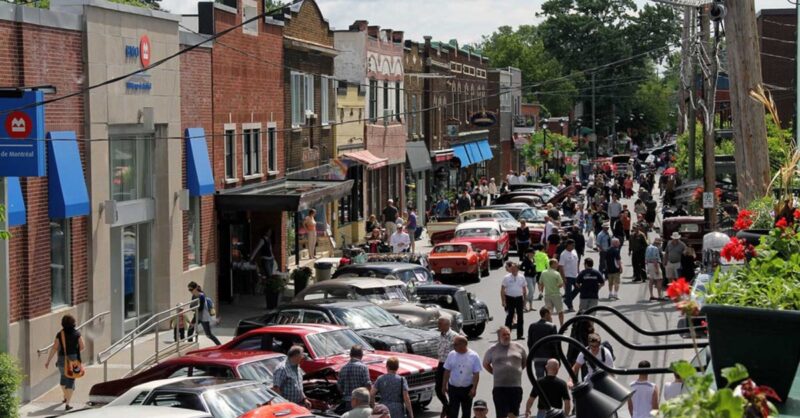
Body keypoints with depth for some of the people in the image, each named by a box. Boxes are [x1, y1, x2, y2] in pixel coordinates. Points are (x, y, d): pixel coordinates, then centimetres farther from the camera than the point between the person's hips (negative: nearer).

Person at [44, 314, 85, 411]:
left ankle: (65, 396, 47)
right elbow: (82, 346, -4)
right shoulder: (77, 333, -6)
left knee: (63, 376, 28)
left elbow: (54, 348, -9)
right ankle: (67, 404, -10)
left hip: (62, 359, 2)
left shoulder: (60, 334, -5)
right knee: (71, 381, 1)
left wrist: (48, 361, -5)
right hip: (73, 359, -2)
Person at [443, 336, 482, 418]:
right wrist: (444, 385, 3)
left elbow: (476, 374, -8)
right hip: (453, 387, 1)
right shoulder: (451, 355, 0)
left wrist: (474, 388, -15)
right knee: (452, 411, -4)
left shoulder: (474, 356, -7)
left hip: (467, 389, -1)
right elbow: (447, 371, 6)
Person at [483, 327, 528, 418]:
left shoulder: (519, 347, 8)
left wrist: (517, 371, 11)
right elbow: (485, 364, 18)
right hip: (499, 387, -2)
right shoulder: (492, 350, 5)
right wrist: (495, 373, 8)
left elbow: (525, 361, 21)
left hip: (516, 386, 2)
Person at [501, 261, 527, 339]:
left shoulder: (521, 277, 6)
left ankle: (520, 335, 10)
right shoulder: (506, 278, -2)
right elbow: (502, 290, -3)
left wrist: (525, 300, 10)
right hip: (509, 298, -3)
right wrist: (503, 301, -9)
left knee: (520, 317, 4)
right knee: (509, 316, -3)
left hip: (519, 298, 3)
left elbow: (525, 289, 13)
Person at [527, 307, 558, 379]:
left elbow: (529, 343, 5)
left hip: (537, 357, 3)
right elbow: (555, 344, -9)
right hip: (549, 357, -3)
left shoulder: (532, 326, 2)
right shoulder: (551, 327, -10)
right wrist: (556, 357, -1)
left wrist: (532, 355, 13)